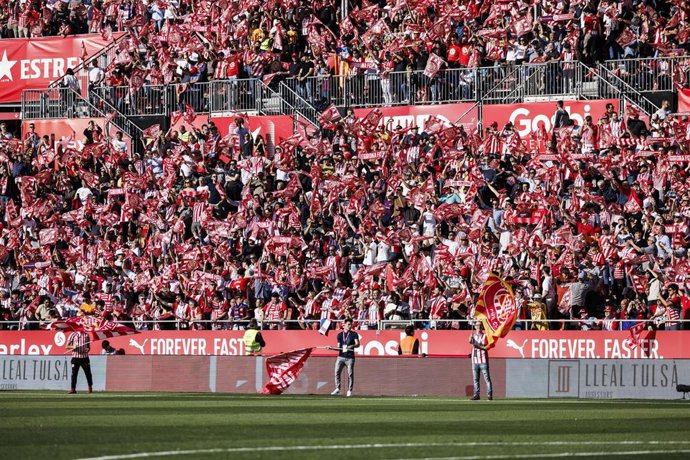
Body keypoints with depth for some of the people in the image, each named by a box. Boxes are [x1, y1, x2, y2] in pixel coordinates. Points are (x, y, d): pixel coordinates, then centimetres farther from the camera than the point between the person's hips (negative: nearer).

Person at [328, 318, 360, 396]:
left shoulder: (354, 334, 3)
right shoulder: (340, 335, 12)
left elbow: (357, 344, -11)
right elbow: (339, 348, 12)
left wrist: (352, 346, -31)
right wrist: (331, 348, -4)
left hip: (350, 357, -3)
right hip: (341, 356, 3)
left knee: (350, 374, -2)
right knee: (337, 372, -7)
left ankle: (349, 390, 7)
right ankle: (337, 389, 1)